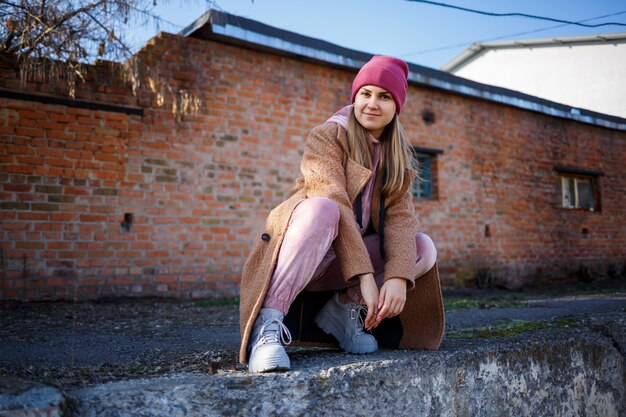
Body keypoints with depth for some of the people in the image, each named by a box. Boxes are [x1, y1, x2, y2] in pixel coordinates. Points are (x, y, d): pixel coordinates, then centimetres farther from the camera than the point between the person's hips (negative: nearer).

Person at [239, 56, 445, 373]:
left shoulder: (396, 155, 9)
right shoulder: (328, 136, -7)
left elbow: (400, 215, -7)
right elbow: (334, 203, -22)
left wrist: (397, 276, -24)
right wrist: (365, 275, -31)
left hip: (342, 262, 5)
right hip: (299, 259, -5)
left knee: (424, 248, -14)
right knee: (321, 207, -36)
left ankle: (344, 308, -9)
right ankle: (268, 321, -36)